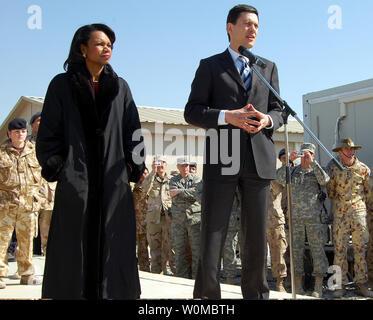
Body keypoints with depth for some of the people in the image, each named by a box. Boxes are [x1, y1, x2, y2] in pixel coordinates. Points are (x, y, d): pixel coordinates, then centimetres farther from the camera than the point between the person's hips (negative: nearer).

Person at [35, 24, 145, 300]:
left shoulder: (120, 87, 13)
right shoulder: (62, 85, 6)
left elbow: (132, 130, 10)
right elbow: (49, 131, 3)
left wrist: (137, 166, 2)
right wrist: (54, 167, -4)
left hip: (113, 177, 2)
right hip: (76, 176, -2)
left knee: (112, 241, 2)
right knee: (75, 241, 1)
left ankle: (111, 291, 9)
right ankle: (72, 291, 7)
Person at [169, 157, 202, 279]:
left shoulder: (196, 179, 7)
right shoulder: (173, 180, 10)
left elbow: (199, 194, -12)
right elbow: (176, 198, -6)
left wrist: (181, 192, -12)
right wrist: (190, 192, -9)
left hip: (194, 217, -1)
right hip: (178, 217, 1)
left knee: (197, 248, -3)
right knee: (179, 249, 4)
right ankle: (181, 276, 12)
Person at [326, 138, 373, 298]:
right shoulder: (333, 168, -1)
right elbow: (329, 190, 7)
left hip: (359, 212, 2)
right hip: (340, 213, -1)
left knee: (360, 248, 3)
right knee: (340, 249, -2)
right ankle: (340, 285, 5)